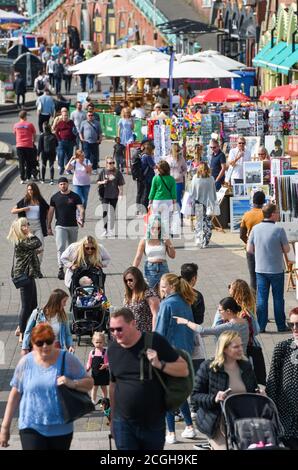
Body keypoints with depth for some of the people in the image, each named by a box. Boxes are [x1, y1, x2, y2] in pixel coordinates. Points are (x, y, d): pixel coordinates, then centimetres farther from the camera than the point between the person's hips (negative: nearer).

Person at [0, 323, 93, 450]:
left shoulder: (68, 360, -4)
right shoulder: (26, 363, -2)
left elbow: (89, 382, 0)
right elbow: (15, 395, 4)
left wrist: (72, 384, -21)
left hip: (61, 429, 1)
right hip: (32, 428, -1)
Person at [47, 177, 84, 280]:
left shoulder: (75, 197, 1)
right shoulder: (55, 197, 4)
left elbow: (81, 209, -7)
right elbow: (50, 212, 9)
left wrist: (81, 219, -28)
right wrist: (49, 226, 7)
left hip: (73, 226, 1)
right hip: (60, 226, -1)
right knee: (60, 247, -15)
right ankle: (61, 269, -20)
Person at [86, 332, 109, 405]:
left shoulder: (106, 352, -12)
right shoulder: (92, 352, -2)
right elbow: (89, 363, 5)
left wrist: (106, 365, -29)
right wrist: (87, 368, -10)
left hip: (103, 372, -2)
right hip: (95, 373, 2)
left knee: (104, 387, 13)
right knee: (94, 387, 9)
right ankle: (93, 401, 18)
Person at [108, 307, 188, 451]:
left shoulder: (155, 342, -7)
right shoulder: (113, 349, 4)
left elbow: (184, 369, -6)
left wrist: (160, 365, -22)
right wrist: (113, 417, 17)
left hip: (154, 423, -2)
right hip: (123, 423, 2)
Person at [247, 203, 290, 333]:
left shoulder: (255, 229, -4)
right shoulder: (279, 230, -15)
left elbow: (249, 249, 1)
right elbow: (287, 249, -8)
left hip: (260, 269, 3)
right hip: (276, 269, -3)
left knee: (261, 298, 8)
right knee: (278, 298, 9)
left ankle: (261, 326, 9)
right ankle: (281, 325, 15)